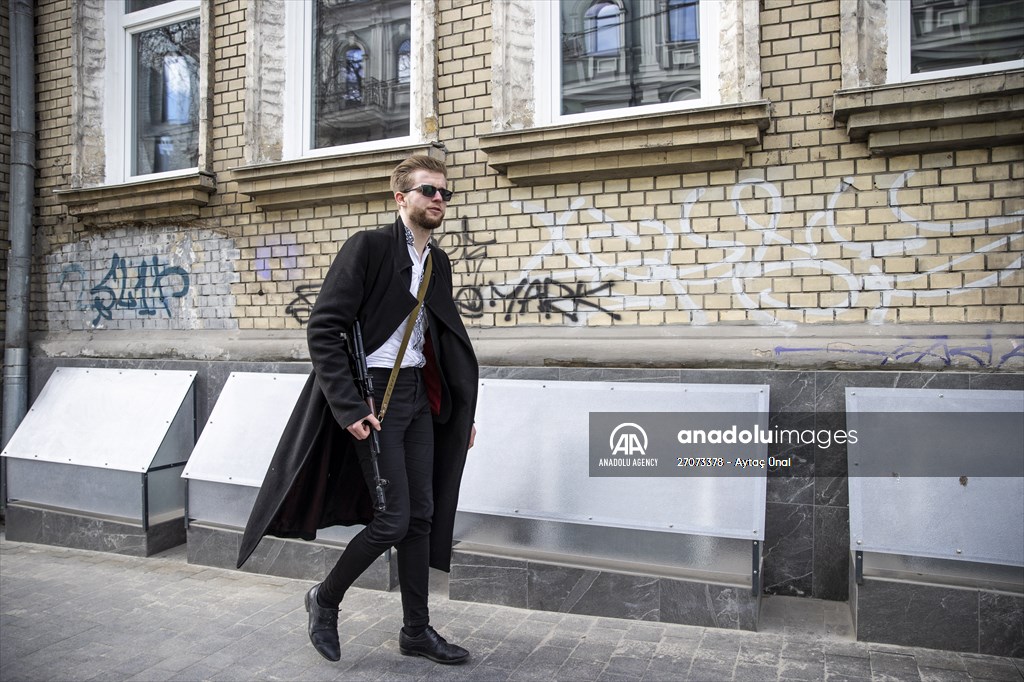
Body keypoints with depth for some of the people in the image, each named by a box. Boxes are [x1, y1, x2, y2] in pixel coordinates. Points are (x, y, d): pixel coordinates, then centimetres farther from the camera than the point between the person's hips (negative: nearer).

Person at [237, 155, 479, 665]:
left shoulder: (439, 263, 12)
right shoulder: (368, 246, -10)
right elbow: (323, 330, -15)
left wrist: (462, 412, 14)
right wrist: (349, 407, -20)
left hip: (418, 393, 7)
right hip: (374, 393, -7)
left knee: (422, 515, 9)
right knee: (394, 518, -6)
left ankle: (416, 629, 23)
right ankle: (325, 600, 21)